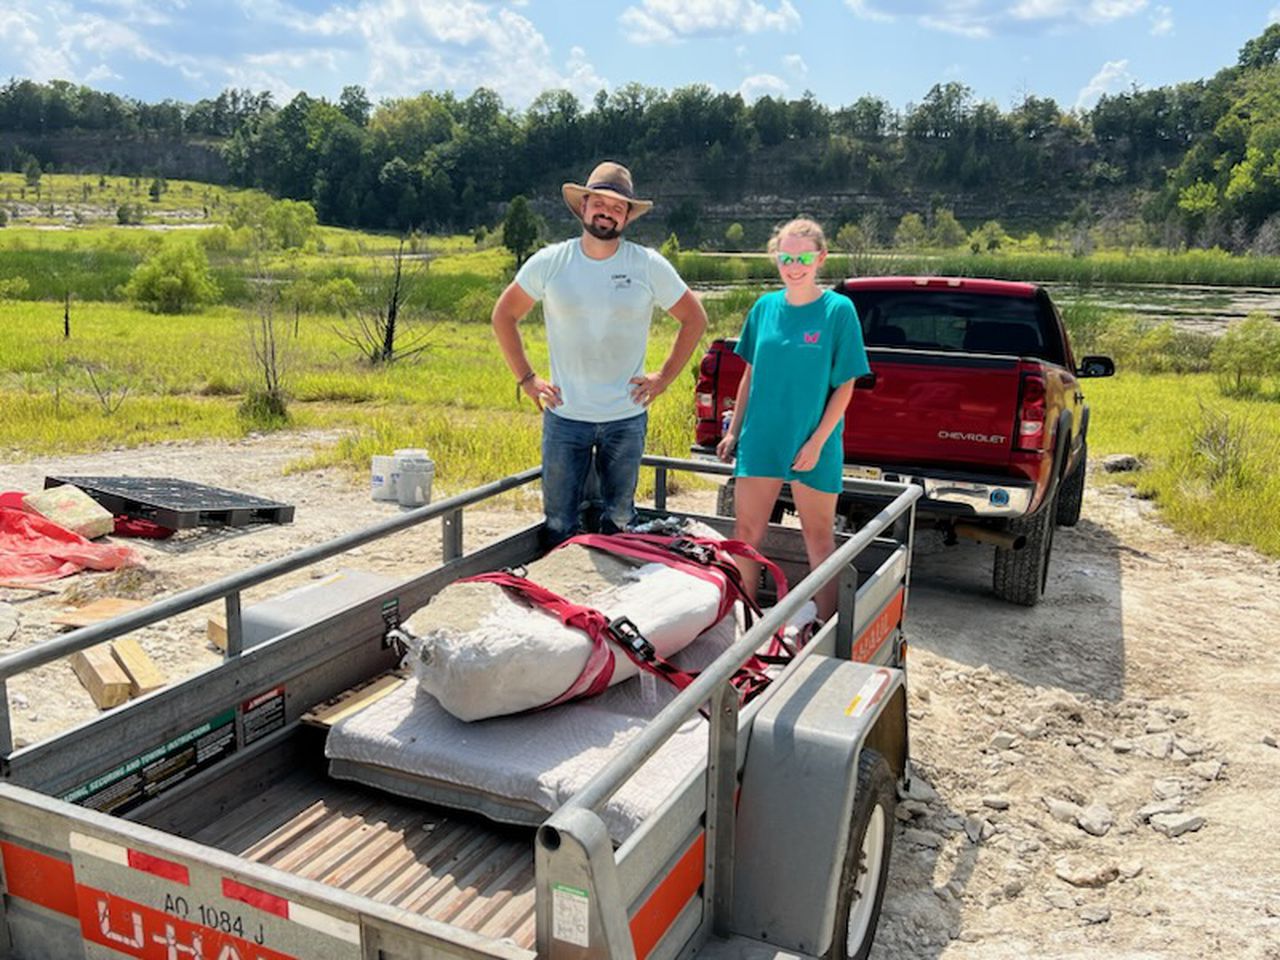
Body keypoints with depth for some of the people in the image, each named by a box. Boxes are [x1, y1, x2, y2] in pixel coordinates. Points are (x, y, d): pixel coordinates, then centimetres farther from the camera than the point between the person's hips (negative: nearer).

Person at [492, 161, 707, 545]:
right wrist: (526, 378, 2)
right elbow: (504, 315, 9)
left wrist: (664, 377, 1)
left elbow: (694, 319, 8)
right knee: (559, 524, 6)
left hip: (627, 418, 0)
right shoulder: (550, 262, -2)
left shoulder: (650, 266, -3)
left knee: (619, 522, 13)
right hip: (564, 416, 0)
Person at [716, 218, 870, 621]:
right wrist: (733, 431, 9)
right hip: (761, 438, 4)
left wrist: (817, 441, -13)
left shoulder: (838, 309, -7)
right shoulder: (765, 307, 4)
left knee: (819, 540, 7)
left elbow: (845, 386, -7)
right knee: (745, 534, 8)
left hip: (813, 444, -4)